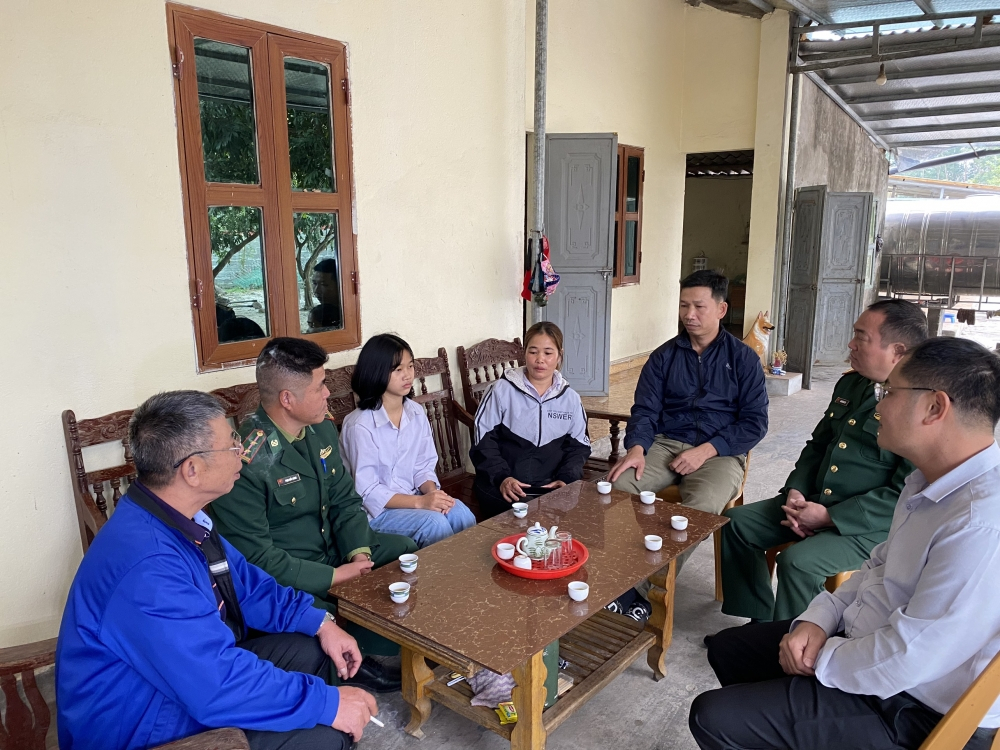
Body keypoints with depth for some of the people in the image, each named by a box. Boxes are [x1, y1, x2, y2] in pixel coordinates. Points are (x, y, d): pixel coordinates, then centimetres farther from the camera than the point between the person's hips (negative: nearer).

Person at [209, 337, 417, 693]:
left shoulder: (321, 428, -1)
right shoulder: (246, 461, -26)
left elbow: (345, 499, 6)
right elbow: (256, 556, -23)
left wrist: (359, 551, -11)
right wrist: (333, 577, -22)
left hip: (335, 546, 8)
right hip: (289, 578, -8)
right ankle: (355, 662, 9)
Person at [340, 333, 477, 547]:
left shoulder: (416, 413, 1)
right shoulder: (360, 425, -18)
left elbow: (423, 466, 6)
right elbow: (367, 492, -18)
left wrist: (433, 492, -16)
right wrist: (420, 501, -25)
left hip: (410, 499, 6)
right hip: (374, 509, -5)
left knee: (461, 514, -19)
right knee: (434, 522, -27)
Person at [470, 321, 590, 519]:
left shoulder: (570, 398, 9)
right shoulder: (502, 390, -1)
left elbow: (578, 445, 13)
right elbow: (483, 439, -2)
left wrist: (566, 479, -5)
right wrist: (501, 477, -15)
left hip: (552, 487, 3)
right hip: (505, 487, -3)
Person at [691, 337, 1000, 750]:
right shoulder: (930, 482, 2)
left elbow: (907, 659, -29)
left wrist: (820, 661, -12)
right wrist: (818, 619, -2)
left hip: (910, 710, -9)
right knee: (726, 648, 17)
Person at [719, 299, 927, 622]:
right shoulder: (849, 384, 9)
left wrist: (830, 517, -20)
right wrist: (796, 491, 1)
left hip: (870, 524, -8)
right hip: (814, 504, 8)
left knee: (798, 561, -30)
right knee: (736, 522, -1)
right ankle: (760, 622, 10)